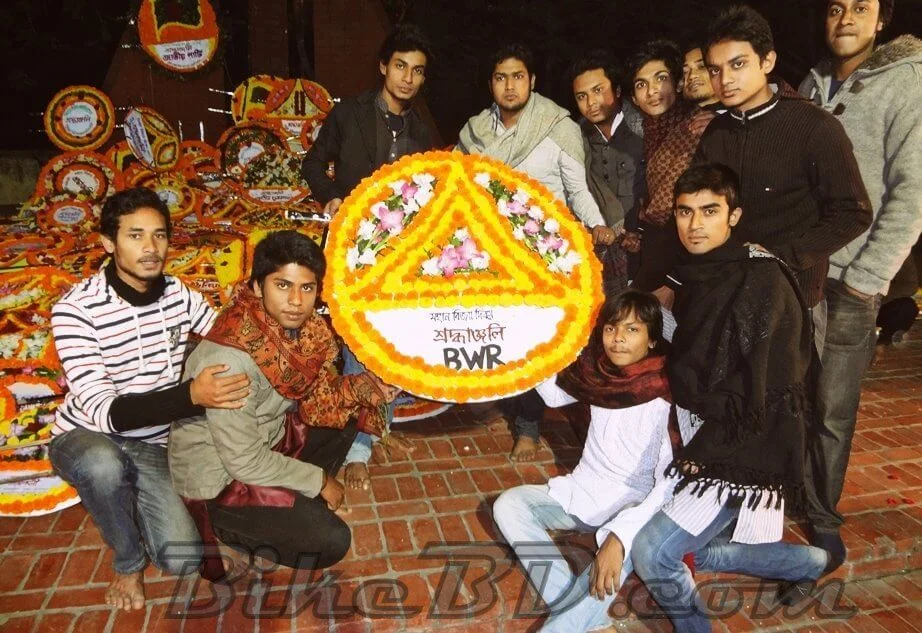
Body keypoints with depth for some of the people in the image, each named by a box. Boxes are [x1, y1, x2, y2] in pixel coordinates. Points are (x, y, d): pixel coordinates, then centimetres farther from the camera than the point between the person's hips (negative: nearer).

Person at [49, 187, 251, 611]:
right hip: (84, 438, -2)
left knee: (182, 561, -13)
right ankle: (128, 562, -7)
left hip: (150, 446, 3)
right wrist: (192, 395, -43)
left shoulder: (179, 295, -8)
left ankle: (126, 498, 19)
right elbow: (104, 412, -29)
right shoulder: (76, 308, -22)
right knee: (105, 465, -40)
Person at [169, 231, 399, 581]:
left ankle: (301, 498, 9)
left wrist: (367, 385, -19)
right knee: (330, 542, -15)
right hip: (220, 481, -8)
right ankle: (224, 529, 7)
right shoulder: (230, 358, -33)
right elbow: (244, 462, -27)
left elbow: (314, 397, -2)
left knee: (354, 408, 2)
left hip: (269, 440, 8)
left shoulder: (294, 325, -10)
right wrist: (319, 480, -15)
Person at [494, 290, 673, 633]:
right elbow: (552, 393, 12)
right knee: (508, 504, -15)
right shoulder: (598, 370, -3)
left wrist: (620, 536, -37)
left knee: (626, 545, -38)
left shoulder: (669, 394, -19)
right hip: (582, 492, 6)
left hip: (634, 505, -6)